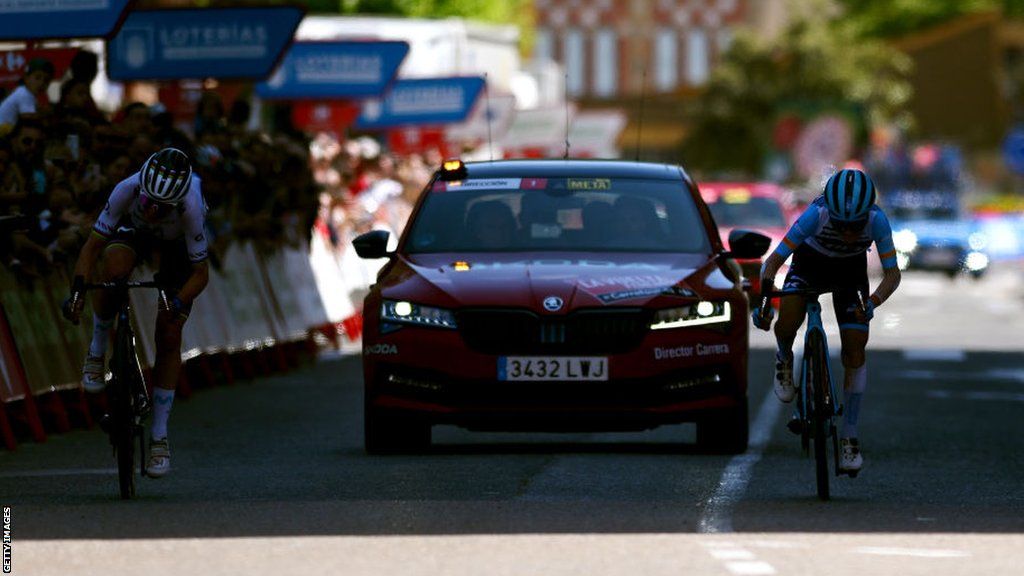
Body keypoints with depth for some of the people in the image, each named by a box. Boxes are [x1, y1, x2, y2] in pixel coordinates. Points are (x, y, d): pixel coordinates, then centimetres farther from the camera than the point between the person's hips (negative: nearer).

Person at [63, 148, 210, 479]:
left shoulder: (190, 206, -40)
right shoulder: (128, 190, -38)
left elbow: (201, 273, -29)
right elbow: (94, 244, -28)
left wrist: (178, 302, -46)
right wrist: (78, 288, -42)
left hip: (178, 247, -1)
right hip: (134, 231, 1)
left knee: (169, 337, -9)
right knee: (114, 266, -37)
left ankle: (159, 438, 1)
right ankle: (97, 353, -13)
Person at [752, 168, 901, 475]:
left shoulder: (877, 221, -33)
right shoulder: (816, 215, -37)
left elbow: (892, 273, -25)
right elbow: (775, 260, -29)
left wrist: (872, 302, -43)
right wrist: (761, 300, -41)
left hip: (851, 269, 1)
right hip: (811, 262, -1)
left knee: (855, 351, -7)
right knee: (786, 323, -29)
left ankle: (849, 437, 3)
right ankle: (784, 359, 8)